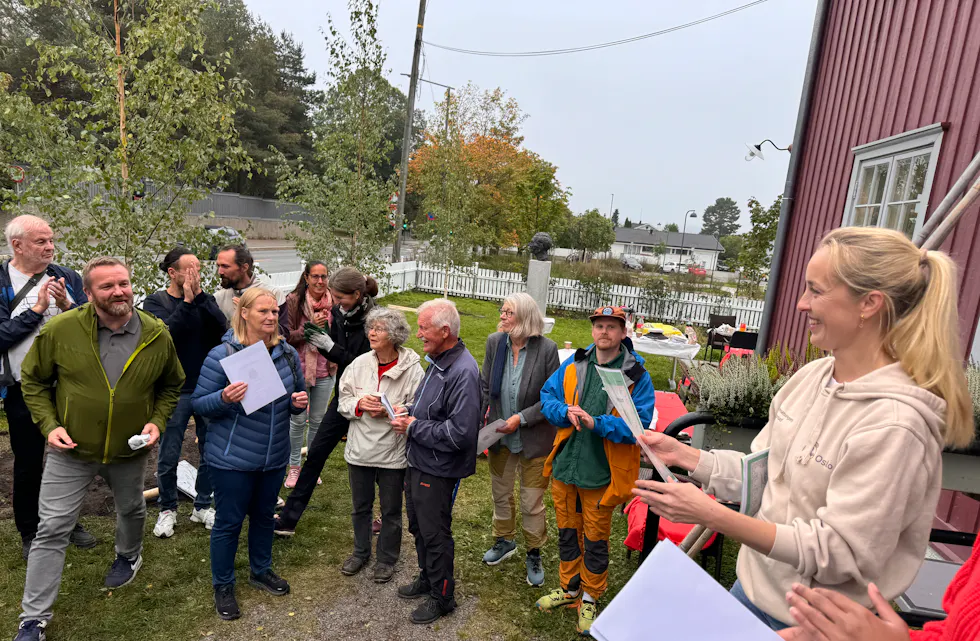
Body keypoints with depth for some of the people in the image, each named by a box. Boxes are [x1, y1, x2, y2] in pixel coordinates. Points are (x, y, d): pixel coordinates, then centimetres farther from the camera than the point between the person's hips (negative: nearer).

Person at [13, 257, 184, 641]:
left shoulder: (157, 335, -11)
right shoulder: (60, 329, -17)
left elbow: (172, 385, 4)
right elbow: (33, 380, -2)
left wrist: (157, 421, -9)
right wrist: (49, 424, -12)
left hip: (130, 450, 2)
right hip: (70, 450, -2)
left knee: (131, 510, 24)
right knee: (52, 530, 3)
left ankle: (129, 556, 55)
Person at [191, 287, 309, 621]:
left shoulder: (288, 353, 0)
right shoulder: (222, 355, -14)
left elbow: (296, 396, 12)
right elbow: (199, 404, -10)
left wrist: (299, 402, -11)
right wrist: (224, 398, -30)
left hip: (275, 457, 5)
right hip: (232, 459, -5)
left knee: (264, 515, 21)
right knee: (229, 522, 9)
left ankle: (261, 571, 43)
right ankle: (223, 586, 30)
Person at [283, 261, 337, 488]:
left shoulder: (333, 301, -2)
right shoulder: (294, 301, -9)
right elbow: (287, 336, -10)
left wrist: (328, 325, -12)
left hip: (326, 370, 2)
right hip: (299, 369, -2)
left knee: (318, 420, 15)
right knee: (298, 420, 9)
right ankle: (294, 466, 27)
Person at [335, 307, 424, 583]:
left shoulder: (412, 370, -15)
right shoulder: (359, 364, -4)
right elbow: (343, 400, 3)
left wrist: (389, 411, -26)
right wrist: (360, 403, -17)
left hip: (393, 452, -3)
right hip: (360, 449, 4)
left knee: (391, 511, 15)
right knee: (360, 506, 22)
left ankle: (387, 558, 37)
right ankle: (361, 551, 45)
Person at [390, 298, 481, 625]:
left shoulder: (462, 372, -27)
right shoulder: (437, 360, 4)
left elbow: (459, 433, -31)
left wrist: (413, 427, -21)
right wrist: (409, 410, 0)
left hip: (438, 469, -9)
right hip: (418, 461, 9)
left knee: (434, 534, 8)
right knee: (418, 525, 24)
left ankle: (442, 598, 30)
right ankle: (427, 578, 46)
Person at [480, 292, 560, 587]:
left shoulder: (546, 348, -20)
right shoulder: (494, 342, -8)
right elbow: (485, 387, 1)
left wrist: (521, 418, -20)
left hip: (533, 439, -4)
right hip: (500, 436, 4)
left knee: (532, 502, 10)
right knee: (500, 494, 23)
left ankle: (534, 554, 35)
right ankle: (505, 541, 48)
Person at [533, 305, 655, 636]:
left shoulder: (636, 376, -11)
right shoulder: (573, 364, 1)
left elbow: (639, 424, -17)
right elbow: (547, 397, 5)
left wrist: (596, 423, -27)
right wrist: (567, 412, -16)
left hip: (601, 474, -4)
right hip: (565, 465, 4)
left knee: (595, 540, 13)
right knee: (567, 531, 21)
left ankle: (590, 598, 37)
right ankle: (569, 588, 43)